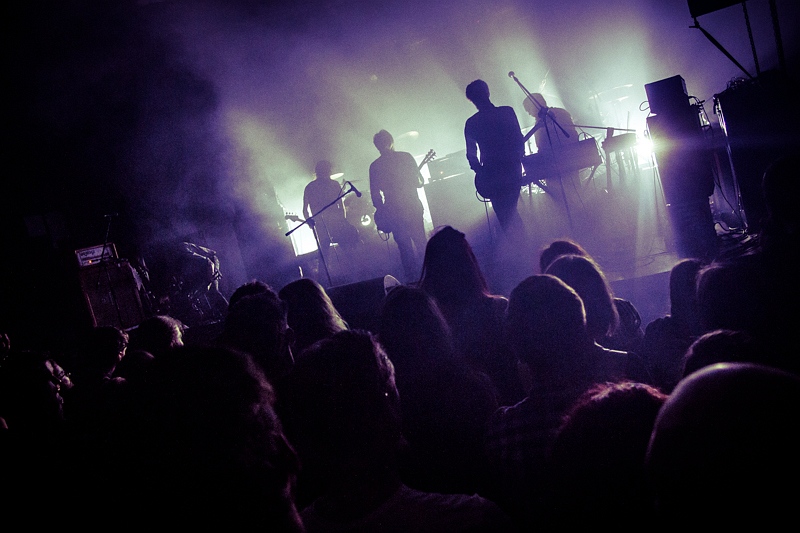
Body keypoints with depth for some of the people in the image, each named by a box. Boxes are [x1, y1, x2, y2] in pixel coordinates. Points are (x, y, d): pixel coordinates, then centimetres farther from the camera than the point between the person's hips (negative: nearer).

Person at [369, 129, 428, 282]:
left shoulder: (374, 166, 0)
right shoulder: (406, 157, -3)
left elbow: (375, 195, 0)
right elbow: (419, 182, -1)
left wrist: (382, 212, 12)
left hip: (393, 212, 0)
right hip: (413, 208, 0)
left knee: (405, 248, 10)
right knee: (421, 243, 12)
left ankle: (413, 279, 12)